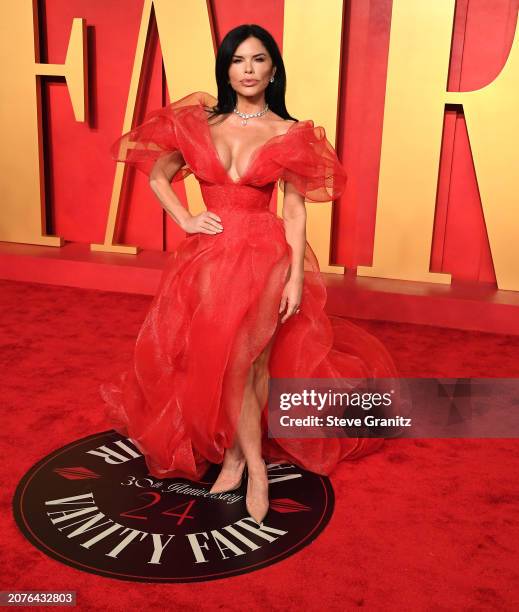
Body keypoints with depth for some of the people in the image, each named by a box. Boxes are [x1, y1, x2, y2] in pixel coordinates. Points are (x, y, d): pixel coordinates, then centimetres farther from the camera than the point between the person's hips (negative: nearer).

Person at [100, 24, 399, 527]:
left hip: (265, 256, -2)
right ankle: (255, 467, 16)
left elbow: (295, 210, -3)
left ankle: (235, 452, 10)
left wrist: (296, 278, -9)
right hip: (208, 255, 2)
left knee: (236, 361, -13)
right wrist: (184, 219, -2)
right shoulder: (199, 121, 6)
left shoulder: (288, 134, 0)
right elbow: (157, 174, 14)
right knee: (233, 361, 0)